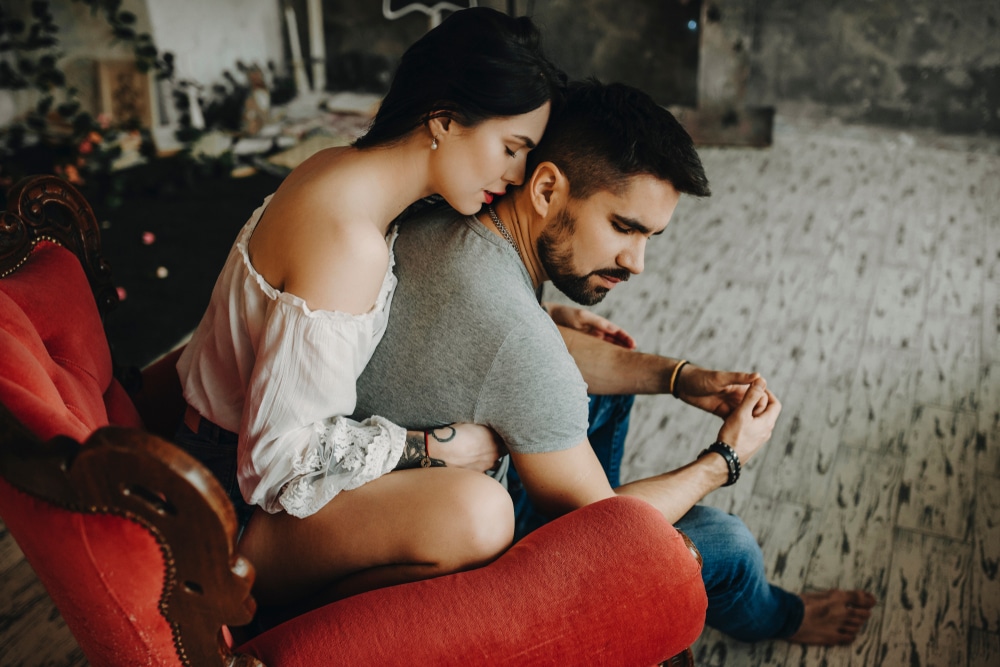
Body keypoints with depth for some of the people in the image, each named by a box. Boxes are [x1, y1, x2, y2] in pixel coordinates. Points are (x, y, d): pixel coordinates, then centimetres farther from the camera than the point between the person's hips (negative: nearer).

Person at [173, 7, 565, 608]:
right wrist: (436, 449, -20)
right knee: (477, 516, -34)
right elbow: (279, 456, -28)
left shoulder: (351, 171, 1)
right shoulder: (348, 239, -29)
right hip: (237, 510, -10)